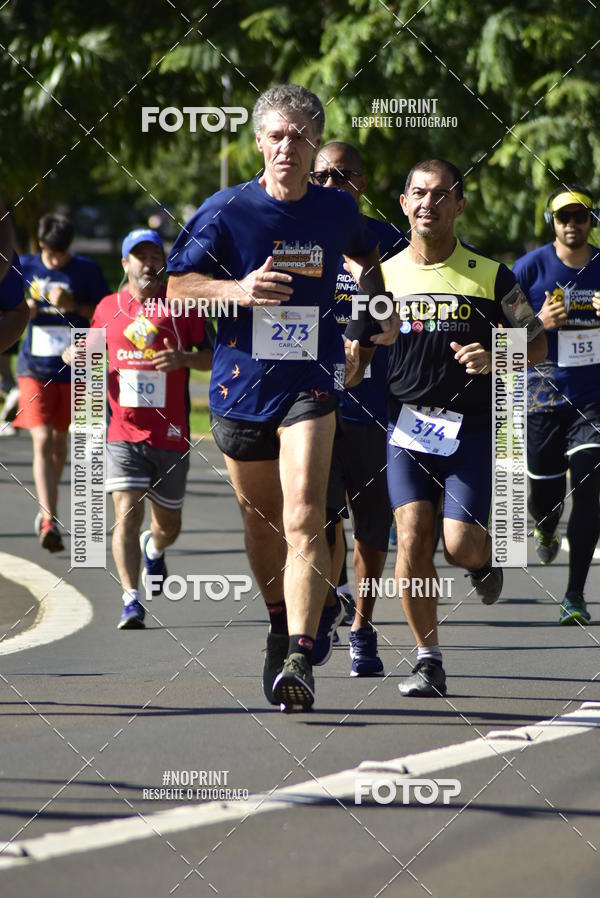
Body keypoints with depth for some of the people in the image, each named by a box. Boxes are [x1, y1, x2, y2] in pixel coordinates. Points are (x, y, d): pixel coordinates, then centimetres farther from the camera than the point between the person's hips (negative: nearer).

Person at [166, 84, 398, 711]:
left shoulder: (337, 210, 3)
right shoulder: (226, 210, -4)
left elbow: (368, 258, 26)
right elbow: (177, 285, -4)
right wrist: (236, 290, -20)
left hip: (311, 384, -1)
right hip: (240, 384, 1)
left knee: (304, 519, -18)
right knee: (261, 519, 16)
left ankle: (299, 658, -26)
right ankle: (281, 624, 41)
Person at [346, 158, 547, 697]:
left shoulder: (490, 277, 0)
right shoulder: (384, 276, 5)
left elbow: (537, 344, 6)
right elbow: (356, 352, 11)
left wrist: (494, 359, -13)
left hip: (472, 427, -2)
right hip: (408, 424, 2)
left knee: (461, 546, -13)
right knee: (413, 536, -12)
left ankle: (485, 556, 27)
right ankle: (428, 659, 0)